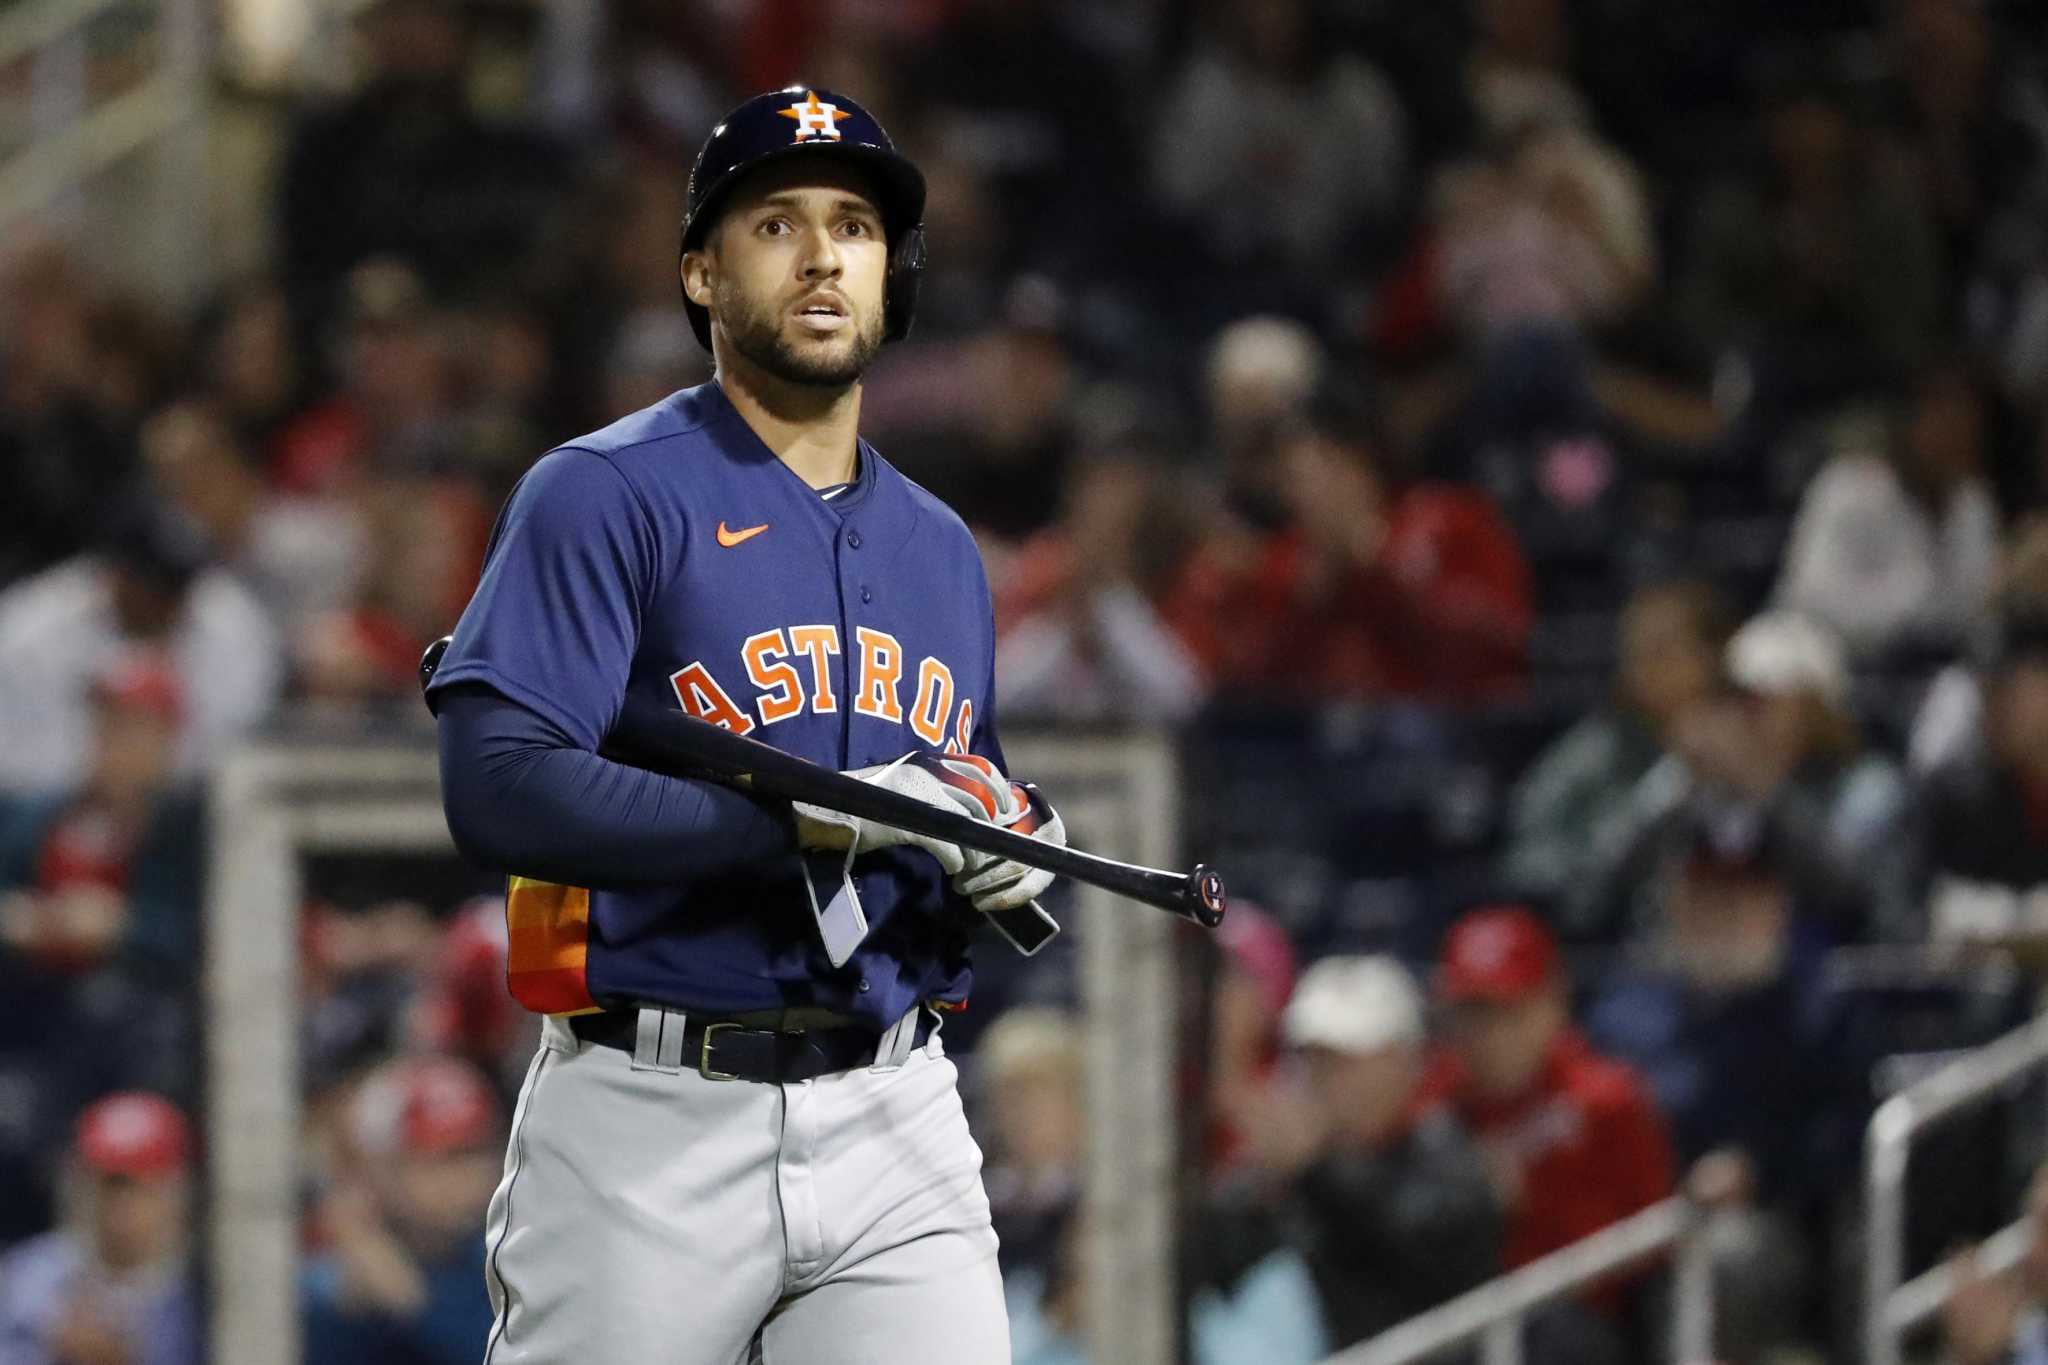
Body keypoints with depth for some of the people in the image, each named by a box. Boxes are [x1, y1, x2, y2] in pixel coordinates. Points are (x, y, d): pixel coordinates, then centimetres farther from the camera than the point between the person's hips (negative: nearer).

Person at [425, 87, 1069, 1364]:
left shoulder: (940, 548, 18)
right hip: (656, 1126, -5)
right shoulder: (603, 497, -4)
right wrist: (815, 822, -21)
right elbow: (501, 788, -17)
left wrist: (1016, 860, 3)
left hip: (894, 1125, 5)